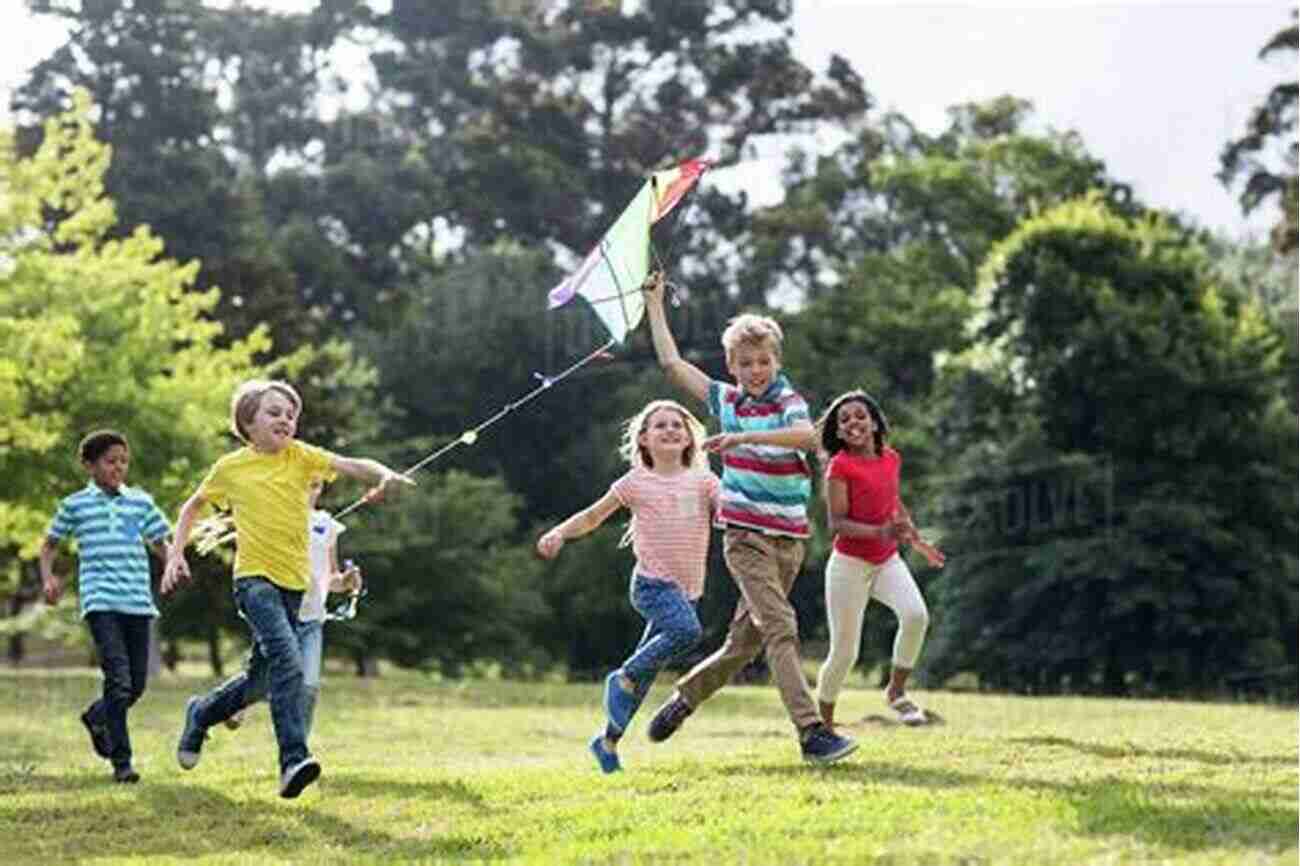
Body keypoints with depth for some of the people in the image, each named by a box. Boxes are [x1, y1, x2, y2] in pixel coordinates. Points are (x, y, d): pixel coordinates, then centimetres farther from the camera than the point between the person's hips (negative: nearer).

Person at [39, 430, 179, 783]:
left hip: (138, 601, 4)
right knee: (118, 680, -15)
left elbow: (159, 542, 18)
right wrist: (48, 577, 0)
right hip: (100, 602, -4)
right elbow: (50, 544, 17)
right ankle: (121, 760, -8)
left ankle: (96, 717, 37)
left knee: (137, 684, 7)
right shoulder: (75, 505, 6)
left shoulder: (141, 501, 12)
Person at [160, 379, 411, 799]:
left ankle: (201, 712, 42)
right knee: (287, 659, -26)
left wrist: (384, 474, -31)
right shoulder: (230, 468, 2)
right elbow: (193, 507, 18)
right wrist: (176, 553, 8)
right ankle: (294, 760, -31)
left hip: (293, 583, 4)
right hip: (254, 578, -4)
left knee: (260, 678, 14)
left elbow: (351, 465, -11)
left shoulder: (300, 456, 4)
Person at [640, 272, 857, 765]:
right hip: (745, 534, -1)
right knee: (779, 627, -16)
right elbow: (671, 363, 15)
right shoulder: (725, 398, 7)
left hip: (788, 537, 1)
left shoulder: (788, 402, -3)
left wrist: (744, 436, -35)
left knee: (746, 641, 8)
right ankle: (812, 732, -23)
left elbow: (809, 435, -27)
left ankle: (684, 697, 30)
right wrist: (655, 304, 19)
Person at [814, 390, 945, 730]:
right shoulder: (840, 465, -12)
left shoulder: (891, 458, 5)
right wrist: (879, 532, -31)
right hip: (849, 563, -4)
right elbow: (836, 523, -18)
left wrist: (918, 542, 27)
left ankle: (896, 691, -3)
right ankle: (824, 723, 19)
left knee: (916, 615, -23)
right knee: (844, 653, -1)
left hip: (888, 561, 4)